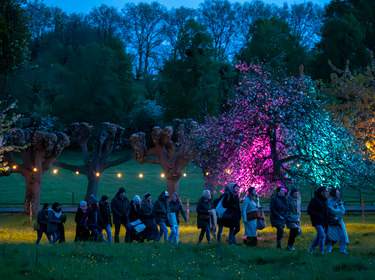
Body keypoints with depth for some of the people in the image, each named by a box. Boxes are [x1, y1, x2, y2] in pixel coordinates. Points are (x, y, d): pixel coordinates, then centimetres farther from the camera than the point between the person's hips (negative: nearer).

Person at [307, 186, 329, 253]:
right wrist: (318, 216, -19)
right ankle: (321, 252, -14)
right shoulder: (315, 199, -13)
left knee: (319, 236, 15)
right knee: (322, 236, -16)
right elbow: (309, 211, -16)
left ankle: (311, 249, 30)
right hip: (317, 222, -8)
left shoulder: (324, 200, 13)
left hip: (323, 222, 8)